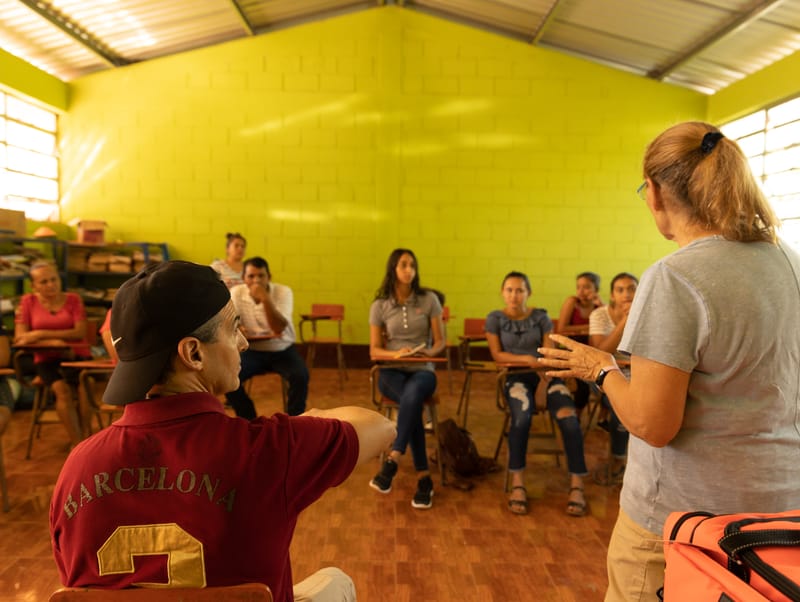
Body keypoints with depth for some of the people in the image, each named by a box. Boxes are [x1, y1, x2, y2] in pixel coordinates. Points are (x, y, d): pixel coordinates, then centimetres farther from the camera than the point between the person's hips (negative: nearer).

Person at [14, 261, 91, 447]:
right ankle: (78, 444, -21)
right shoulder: (28, 302, 5)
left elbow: (80, 332, -8)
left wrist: (42, 334, -14)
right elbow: (20, 337, -2)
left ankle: (79, 440, -12)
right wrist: (56, 342, -15)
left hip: (77, 356, 0)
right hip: (46, 359, 0)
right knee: (62, 389, -28)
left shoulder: (72, 299, 4)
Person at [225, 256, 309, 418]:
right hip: (252, 351, 2)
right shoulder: (236, 293, -7)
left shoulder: (283, 292, -13)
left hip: (282, 350, -2)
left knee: (301, 376, -29)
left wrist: (265, 298, -35)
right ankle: (249, 420, -3)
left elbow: (279, 329, -23)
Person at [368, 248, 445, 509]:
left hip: (422, 370, 0)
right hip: (391, 371, 0)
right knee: (412, 403, -34)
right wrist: (396, 353, -19)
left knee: (412, 395, -38)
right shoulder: (379, 306, 2)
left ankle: (392, 462, -37)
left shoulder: (429, 299, 2)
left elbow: (440, 341, 4)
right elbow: (374, 351, 2)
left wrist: (429, 352, -19)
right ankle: (424, 478, -28)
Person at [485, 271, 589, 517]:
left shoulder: (541, 317, 9)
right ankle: (517, 484, -23)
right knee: (522, 417, -34)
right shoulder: (495, 318, 6)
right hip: (516, 376, -2)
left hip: (544, 374, 2)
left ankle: (577, 485, -18)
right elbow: (497, 354, -1)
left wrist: (546, 378, -16)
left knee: (569, 418, -26)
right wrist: (527, 359, -15)